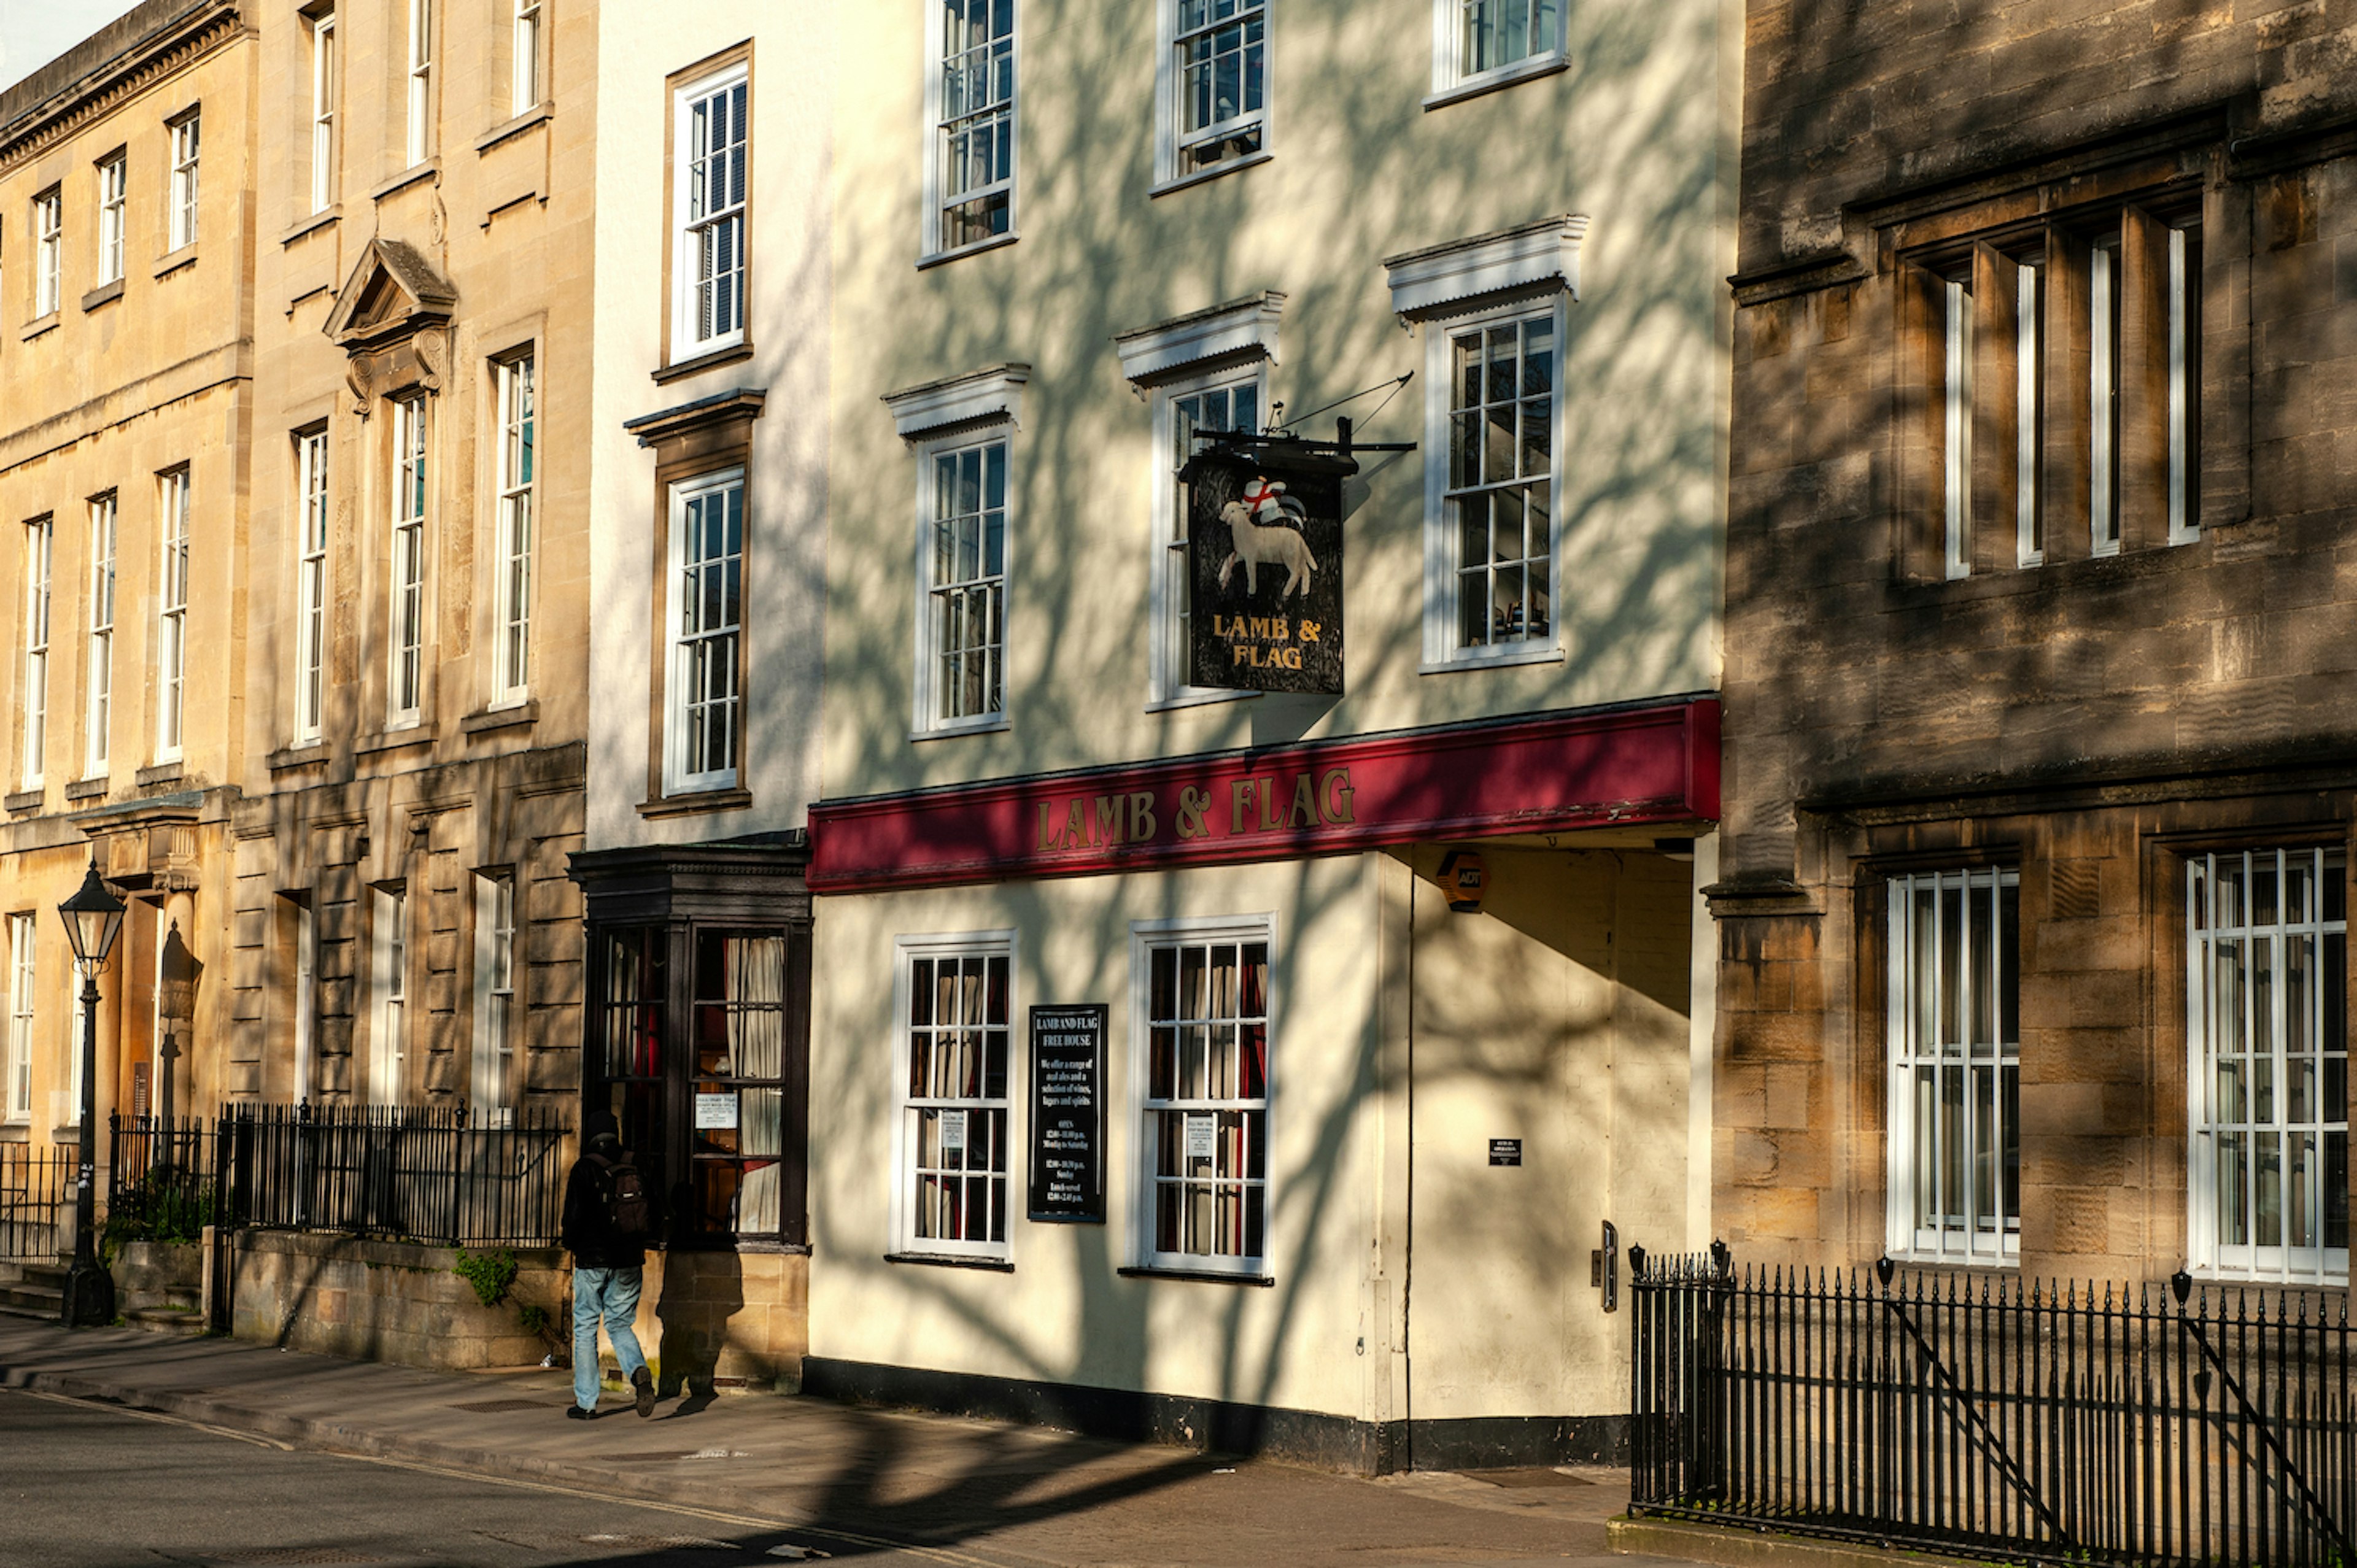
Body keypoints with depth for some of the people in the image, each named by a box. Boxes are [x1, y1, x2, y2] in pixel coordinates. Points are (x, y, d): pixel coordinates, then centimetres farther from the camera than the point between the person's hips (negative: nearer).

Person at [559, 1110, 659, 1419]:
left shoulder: (585, 1169, -8)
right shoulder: (634, 1171, 5)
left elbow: (575, 1214, -15)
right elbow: (651, 1221, 5)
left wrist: (567, 1239, 5)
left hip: (593, 1259, -4)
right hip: (628, 1262, 4)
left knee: (585, 1328, 8)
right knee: (620, 1325, 14)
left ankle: (586, 1402, 9)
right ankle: (639, 1371, -15)